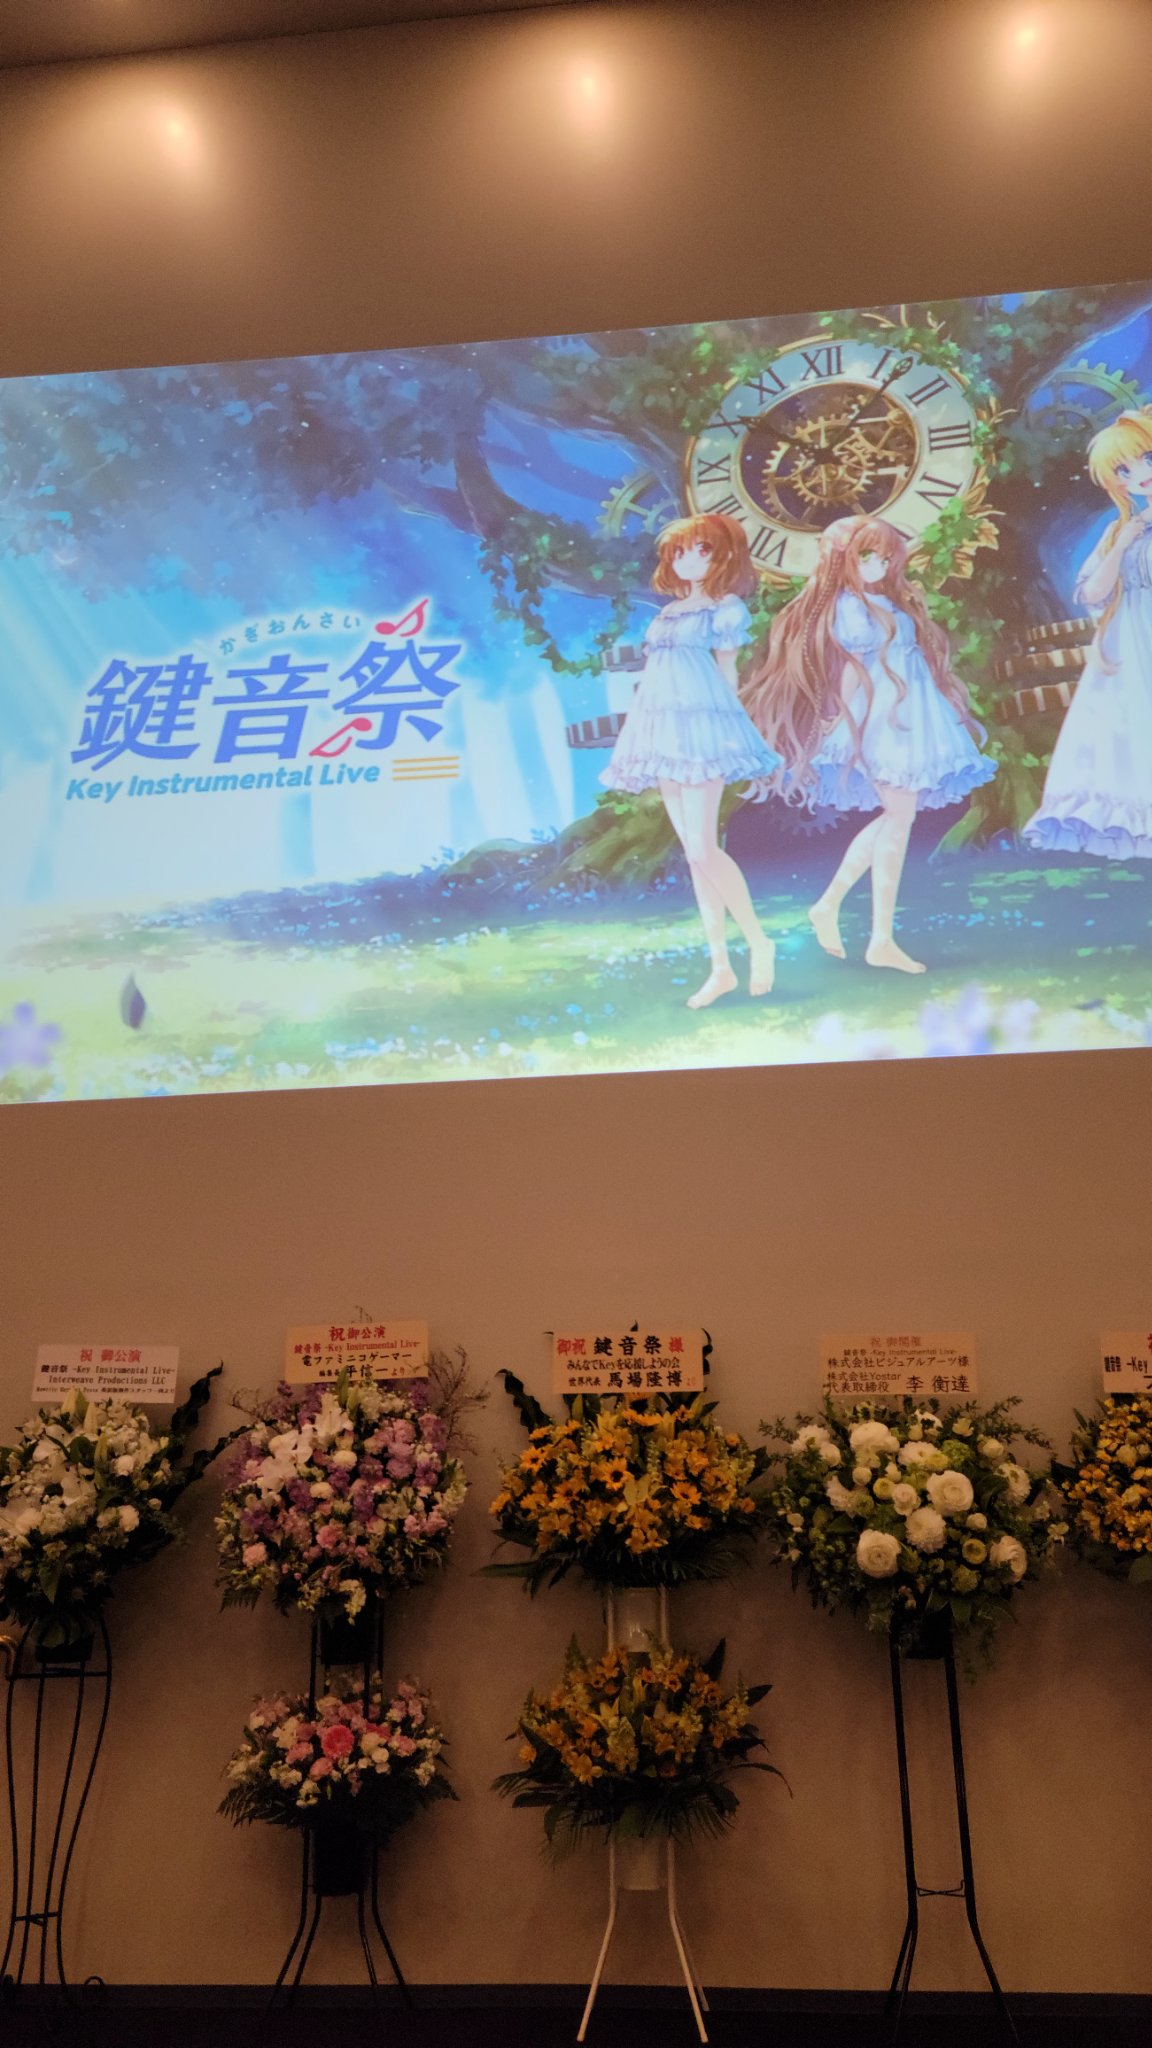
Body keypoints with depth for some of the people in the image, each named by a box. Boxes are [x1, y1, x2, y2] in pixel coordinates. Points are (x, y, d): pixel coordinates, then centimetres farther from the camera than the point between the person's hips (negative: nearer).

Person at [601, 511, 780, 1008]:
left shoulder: (726, 608, 2)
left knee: (703, 848, -15)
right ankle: (720, 967, 6)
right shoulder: (669, 612, 20)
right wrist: (650, 737, 16)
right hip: (666, 729, 7)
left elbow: (727, 672, 1)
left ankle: (758, 941, 2)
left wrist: (724, 731, -2)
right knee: (693, 853, 4)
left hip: (701, 725, -7)